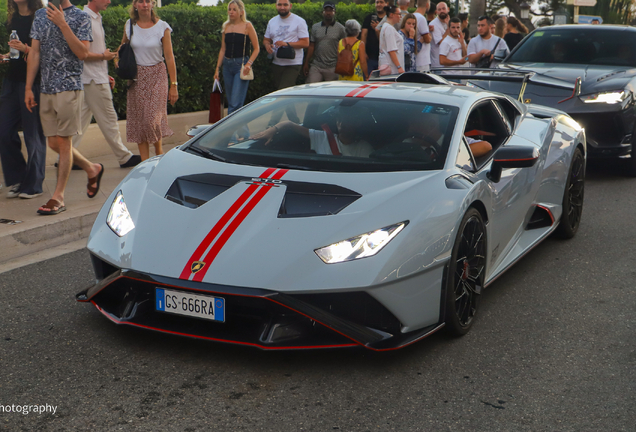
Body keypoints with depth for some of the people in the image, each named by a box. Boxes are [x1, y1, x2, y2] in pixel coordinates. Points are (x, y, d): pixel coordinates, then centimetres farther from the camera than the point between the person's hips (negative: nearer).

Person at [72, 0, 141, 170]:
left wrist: (105, 76, 17)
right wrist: (104, 56, -10)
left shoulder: (96, 19, 16)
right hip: (94, 80, -10)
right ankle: (124, 157, 9)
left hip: (96, 78, 10)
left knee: (82, 119, 10)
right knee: (108, 120, 0)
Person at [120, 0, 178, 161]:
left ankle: (159, 151, 17)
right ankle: (145, 161, 9)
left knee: (153, 118, -11)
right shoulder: (129, 25, 3)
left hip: (156, 75, -3)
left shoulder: (162, 27, -5)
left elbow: (169, 57, -5)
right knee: (138, 119, 1)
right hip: (136, 77, 3)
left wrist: (173, 84, -7)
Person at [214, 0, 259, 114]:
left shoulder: (247, 26, -3)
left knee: (235, 103, -12)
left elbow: (256, 48, -2)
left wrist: (249, 63, -16)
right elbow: (223, 49, 16)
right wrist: (217, 68, 11)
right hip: (227, 65, 5)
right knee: (230, 101, 9)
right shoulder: (226, 26, 11)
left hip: (241, 65, -5)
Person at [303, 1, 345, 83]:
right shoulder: (315, 27, 13)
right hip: (316, 66, 2)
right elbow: (311, 46, 12)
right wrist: (306, 63, 7)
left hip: (332, 68, -2)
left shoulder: (340, 28, 4)